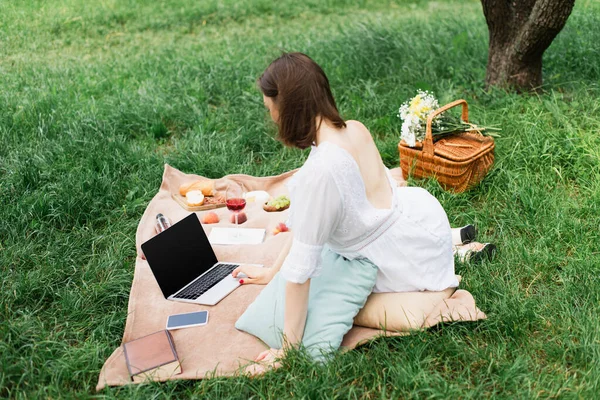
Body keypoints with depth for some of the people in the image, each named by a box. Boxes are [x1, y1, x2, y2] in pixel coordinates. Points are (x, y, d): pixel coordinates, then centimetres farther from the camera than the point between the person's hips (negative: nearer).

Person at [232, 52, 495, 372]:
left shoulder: (320, 170, -34)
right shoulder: (354, 129, -8)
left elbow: (301, 265, -28)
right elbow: (304, 223, 0)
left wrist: (290, 348, -20)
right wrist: (273, 271, 7)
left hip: (413, 251, -8)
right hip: (417, 211, 8)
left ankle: (456, 256, 13)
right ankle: (450, 240, 29)